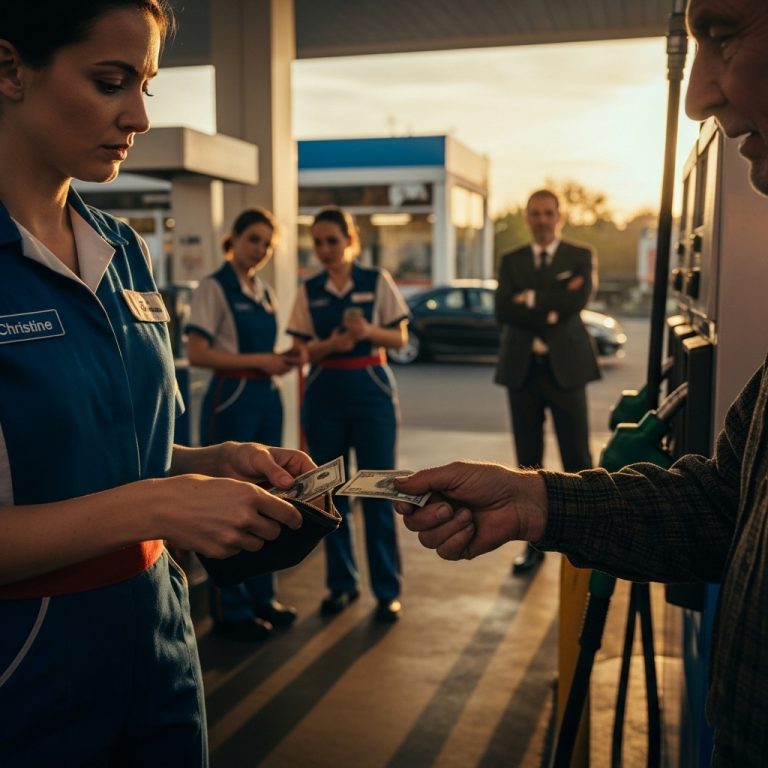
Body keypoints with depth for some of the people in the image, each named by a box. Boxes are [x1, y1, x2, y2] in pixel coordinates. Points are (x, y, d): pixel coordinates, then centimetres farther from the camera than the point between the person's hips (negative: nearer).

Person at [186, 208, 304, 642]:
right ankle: (230, 610, 12)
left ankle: (262, 597, 26)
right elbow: (197, 353, -16)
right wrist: (258, 361, -19)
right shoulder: (215, 288, -8)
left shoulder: (265, 293, 14)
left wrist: (282, 361, -1)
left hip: (267, 400, 8)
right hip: (232, 400, -7)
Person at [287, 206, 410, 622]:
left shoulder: (377, 280, 0)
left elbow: (400, 337, 1)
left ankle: (387, 590, 10)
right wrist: (330, 344, -16)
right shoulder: (308, 290, 5)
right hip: (324, 393, 3)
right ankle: (341, 583, 23)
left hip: (371, 389, -2)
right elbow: (302, 350, 4)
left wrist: (370, 331, -18)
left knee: (378, 492, -1)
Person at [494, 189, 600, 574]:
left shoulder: (580, 257, 3)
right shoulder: (510, 261, 9)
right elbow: (503, 310, -7)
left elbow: (577, 301, -15)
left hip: (565, 367, -2)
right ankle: (533, 543, 18)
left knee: (577, 458, 2)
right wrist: (551, 309, -13)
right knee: (528, 461, 8)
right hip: (522, 369, 2)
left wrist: (531, 298, -7)